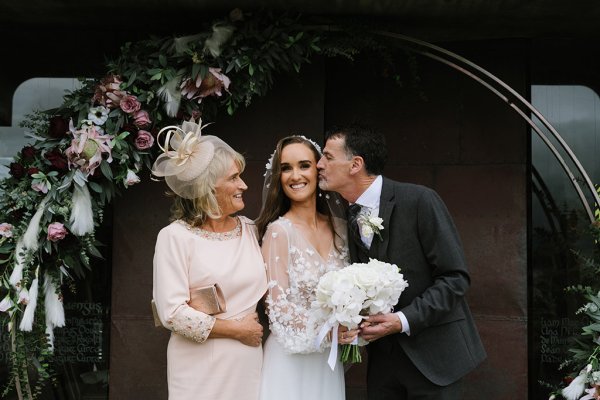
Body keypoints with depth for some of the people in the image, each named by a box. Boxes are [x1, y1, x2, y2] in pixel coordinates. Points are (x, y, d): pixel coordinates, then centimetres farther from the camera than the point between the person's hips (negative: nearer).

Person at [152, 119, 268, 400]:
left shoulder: (250, 229, 6)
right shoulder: (175, 237, -10)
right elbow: (172, 312, -16)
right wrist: (237, 330, -10)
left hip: (249, 363, 5)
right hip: (201, 369, -5)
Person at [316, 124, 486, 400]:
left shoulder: (420, 201, -14)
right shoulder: (348, 218, 4)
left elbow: (455, 277, -14)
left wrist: (404, 320, -21)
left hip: (431, 353, -5)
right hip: (382, 355, 5)